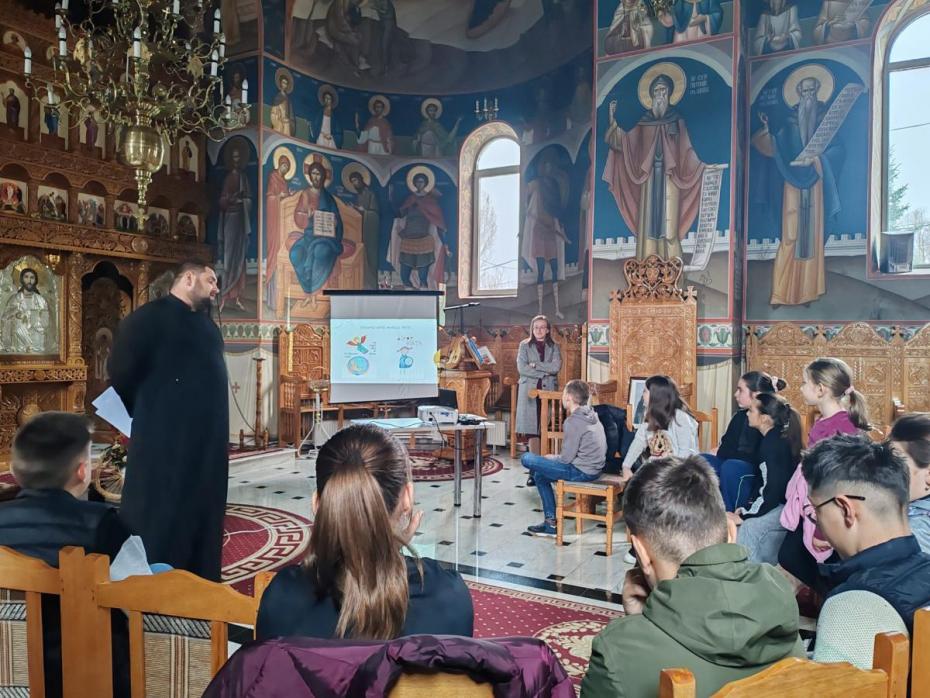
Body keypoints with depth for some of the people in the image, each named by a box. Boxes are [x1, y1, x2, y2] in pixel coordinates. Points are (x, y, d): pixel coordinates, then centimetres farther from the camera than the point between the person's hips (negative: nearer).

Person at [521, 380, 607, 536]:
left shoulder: (573, 421, -19)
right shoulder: (591, 416, 10)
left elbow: (566, 458, -18)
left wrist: (552, 458, 2)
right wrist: (557, 457, 12)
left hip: (581, 471, -10)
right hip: (594, 468, 10)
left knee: (527, 459, -7)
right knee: (540, 474, 20)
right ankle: (550, 524, 20)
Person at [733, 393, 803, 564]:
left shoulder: (774, 444, -18)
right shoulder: (772, 439, 10)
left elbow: (773, 490, -22)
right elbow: (764, 483, 13)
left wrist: (744, 515, -16)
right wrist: (747, 507, 3)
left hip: (787, 506, -9)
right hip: (782, 503, 9)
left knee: (749, 526, -15)